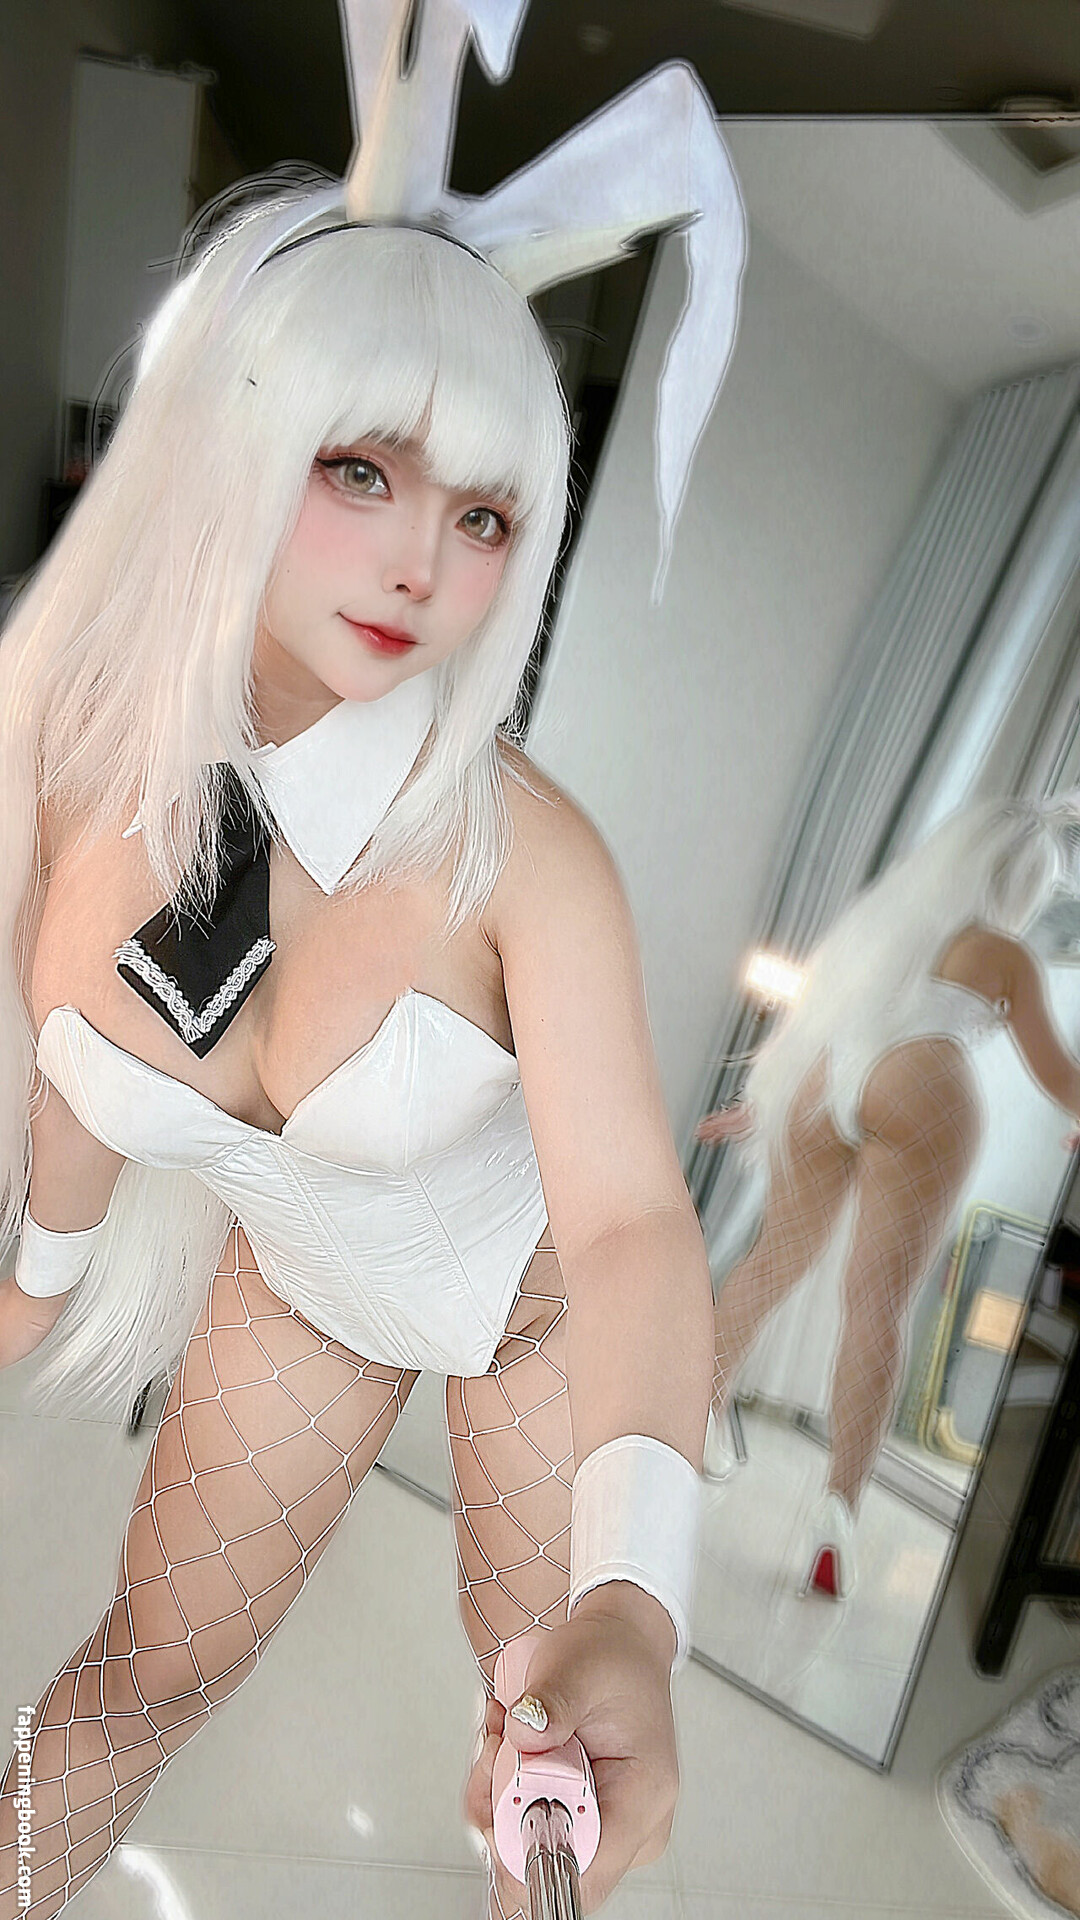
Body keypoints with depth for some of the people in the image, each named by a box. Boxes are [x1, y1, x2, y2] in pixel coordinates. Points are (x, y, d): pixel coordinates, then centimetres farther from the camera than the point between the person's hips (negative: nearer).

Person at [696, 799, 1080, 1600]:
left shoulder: (878, 916, 24)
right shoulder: (1006, 954, 11)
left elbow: (805, 1017, 30)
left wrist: (758, 1102, 41)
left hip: (818, 1085, 5)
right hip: (919, 1091, -5)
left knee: (776, 1260, 21)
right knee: (879, 1303, -6)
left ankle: (708, 1397, 28)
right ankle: (842, 1500, -11)